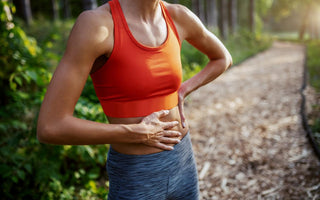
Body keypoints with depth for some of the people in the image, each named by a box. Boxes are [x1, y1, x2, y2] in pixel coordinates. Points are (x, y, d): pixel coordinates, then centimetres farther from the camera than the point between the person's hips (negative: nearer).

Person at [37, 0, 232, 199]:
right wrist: (139, 133, -17)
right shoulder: (93, 23, -21)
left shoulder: (178, 16, -3)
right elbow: (49, 127, -23)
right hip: (134, 182, -5)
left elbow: (223, 58, 16)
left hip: (181, 165, 5)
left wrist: (181, 93, 1)